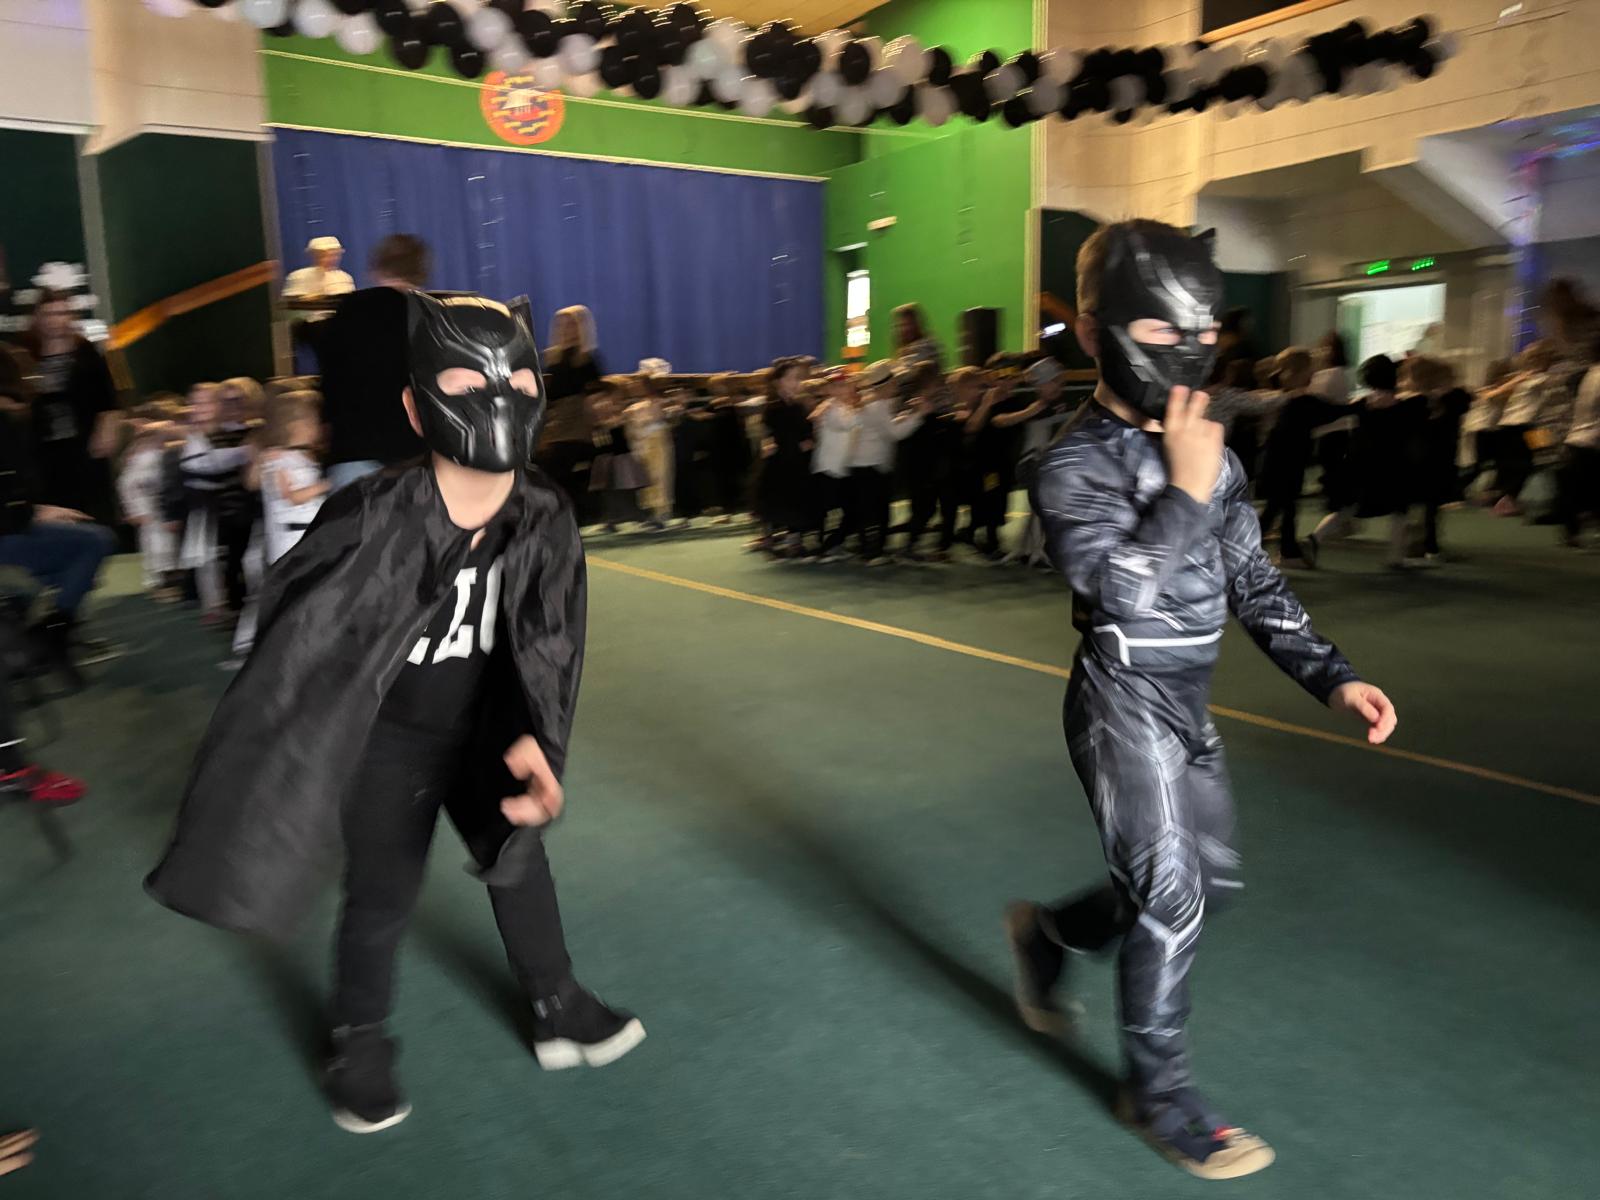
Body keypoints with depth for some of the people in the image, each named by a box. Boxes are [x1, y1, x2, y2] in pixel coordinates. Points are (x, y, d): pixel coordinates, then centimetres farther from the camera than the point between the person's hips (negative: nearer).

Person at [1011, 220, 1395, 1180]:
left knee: (1210, 877, 16)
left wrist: (1331, 676, 4)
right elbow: (1119, 590, -29)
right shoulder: (1078, 463, -15)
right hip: (1125, 702, -7)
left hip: (1189, 702, 8)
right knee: (1172, 898, -1)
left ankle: (1049, 933, 37)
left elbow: (1254, 581, 10)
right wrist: (1184, 489, -25)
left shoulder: (1208, 450, 6)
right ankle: (1159, 1091, 21)